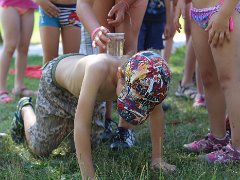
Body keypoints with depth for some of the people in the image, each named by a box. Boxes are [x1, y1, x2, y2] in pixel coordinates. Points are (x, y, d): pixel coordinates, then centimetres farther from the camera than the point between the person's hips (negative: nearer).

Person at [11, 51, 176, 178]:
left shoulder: (142, 80, -33)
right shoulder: (99, 68, -50)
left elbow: (156, 113, -14)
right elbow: (81, 124, -49)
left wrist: (157, 158, -13)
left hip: (80, 84, 5)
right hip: (56, 78, -5)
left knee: (90, 139, 16)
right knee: (41, 148, 5)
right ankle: (25, 108, 32)